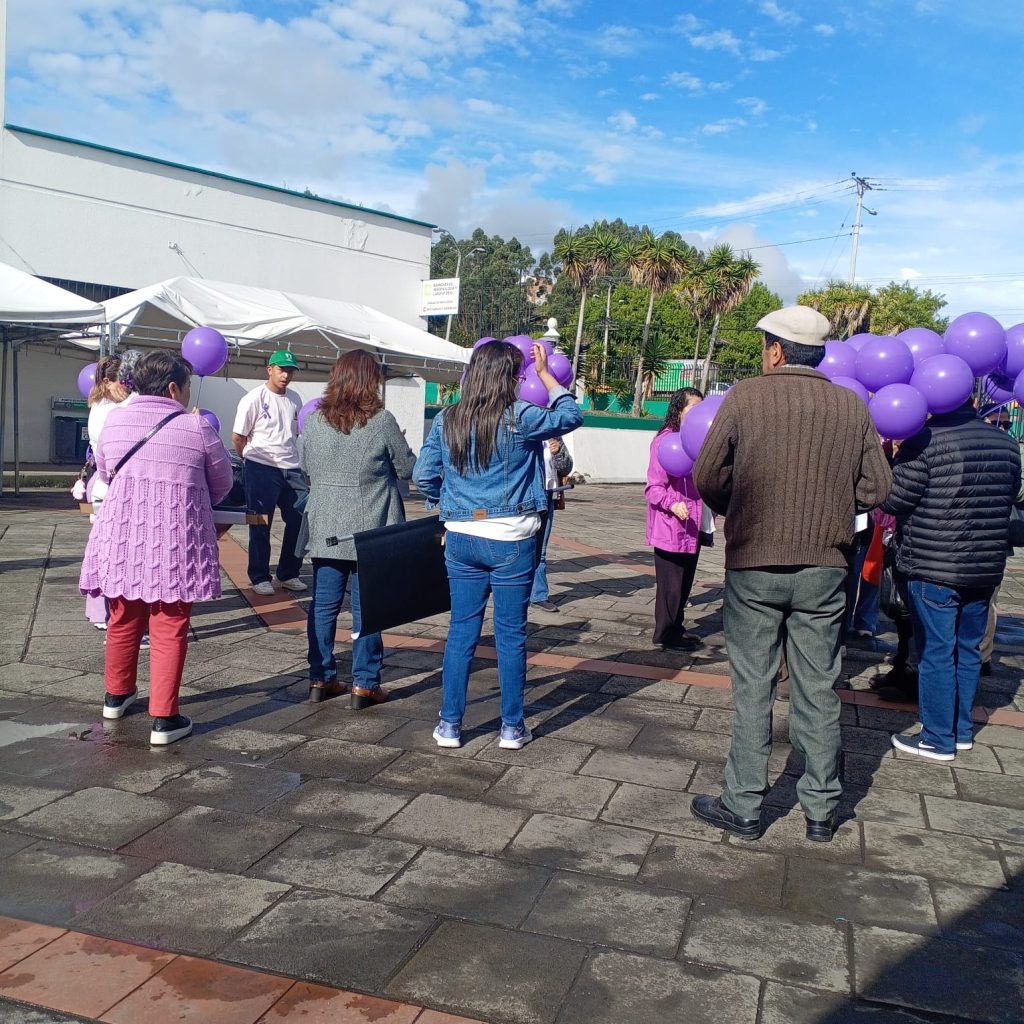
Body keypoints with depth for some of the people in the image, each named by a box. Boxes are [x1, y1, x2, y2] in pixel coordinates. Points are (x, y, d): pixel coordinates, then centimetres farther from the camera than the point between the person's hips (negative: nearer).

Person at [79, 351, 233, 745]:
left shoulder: (114, 420, 3)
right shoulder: (198, 428, -8)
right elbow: (222, 484, 4)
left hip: (122, 536, 4)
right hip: (175, 542, -4)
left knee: (123, 621, 20)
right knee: (169, 630, 4)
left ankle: (117, 696, 39)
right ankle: (164, 719, 7)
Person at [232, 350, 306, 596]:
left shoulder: (295, 399, 10)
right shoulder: (255, 398, -7)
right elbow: (238, 437, -4)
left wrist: (290, 456, 13)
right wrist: (252, 459, 6)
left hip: (292, 469, 6)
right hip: (261, 470, -5)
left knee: (299, 521, 6)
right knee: (260, 526, 3)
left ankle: (289, 574, 20)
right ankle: (259, 577, 14)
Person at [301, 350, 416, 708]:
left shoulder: (314, 420, 1)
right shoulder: (382, 421, -11)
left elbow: (308, 469, 13)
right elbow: (407, 469, -1)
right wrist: (394, 448, 18)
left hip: (325, 530, 3)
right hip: (370, 531, -3)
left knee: (323, 605, 11)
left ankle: (320, 679, 19)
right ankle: (364, 684, 11)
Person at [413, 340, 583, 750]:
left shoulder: (446, 420, 1)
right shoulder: (519, 418, -11)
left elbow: (423, 475, 5)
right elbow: (571, 416, 4)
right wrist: (545, 374, 13)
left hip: (461, 539, 4)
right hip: (511, 540, -3)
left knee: (461, 631, 12)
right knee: (511, 634, 7)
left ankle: (450, 725, 18)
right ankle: (512, 727, 18)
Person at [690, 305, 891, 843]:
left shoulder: (744, 398, -7)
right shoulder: (852, 406, 0)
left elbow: (707, 479, -7)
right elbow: (875, 488, 1)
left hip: (753, 565, -2)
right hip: (825, 567, 2)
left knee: (752, 690, 8)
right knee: (818, 692, 12)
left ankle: (742, 806, 16)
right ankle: (821, 810, 23)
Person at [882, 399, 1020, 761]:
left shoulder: (925, 441, -16)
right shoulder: (1007, 443, 5)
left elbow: (894, 500, -14)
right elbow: (1010, 500, 16)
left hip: (933, 568, -6)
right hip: (986, 568, 6)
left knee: (936, 653, 1)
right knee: (969, 650, 16)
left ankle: (938, 740, 9)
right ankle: (962, 731, 27)